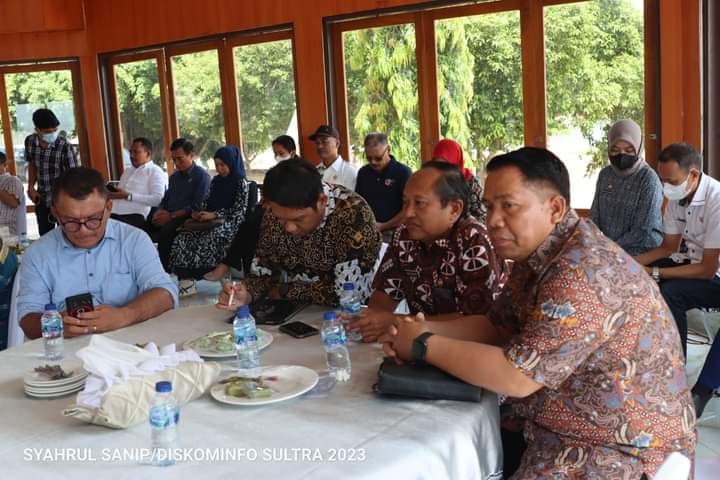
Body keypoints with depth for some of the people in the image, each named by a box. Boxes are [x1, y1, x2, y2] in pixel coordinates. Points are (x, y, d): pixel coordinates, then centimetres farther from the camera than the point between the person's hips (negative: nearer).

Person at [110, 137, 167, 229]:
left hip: (135, 216, -6)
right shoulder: (127, 171, 30)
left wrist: (128, 196, -12)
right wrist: (112, 194, 6)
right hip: (113, 214, 7)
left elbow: (158, 200, -10)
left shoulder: (155, 172, 5)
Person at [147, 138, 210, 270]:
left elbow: (197, 206, -10)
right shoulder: (174, 176, 25)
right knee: (144, 226, -22)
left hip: (187, 218, -7)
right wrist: (160, 211, 3)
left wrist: (171, 216, -16)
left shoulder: (201, 176, -1)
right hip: (168, 216, 7)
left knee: (165, 230, -36)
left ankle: (164, 268, -30)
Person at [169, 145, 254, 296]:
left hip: (231, 223, -6)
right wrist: (199, 213, 0)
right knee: (182, 238, -21)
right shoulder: (215, 181, 19)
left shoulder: (241, 183, -2)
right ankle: (186, 280, -31)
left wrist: (215, 215, -18)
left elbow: (239, 211, -10)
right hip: (211, 222, 6)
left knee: (209, 239, -37)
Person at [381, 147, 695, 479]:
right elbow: (497, 327, 10)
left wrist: (424, 346, -18)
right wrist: (426, 328, -7)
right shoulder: (534, 257, 4)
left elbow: (518, 377, -29)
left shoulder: (584, 271, -27)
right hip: (564, 429, 8)